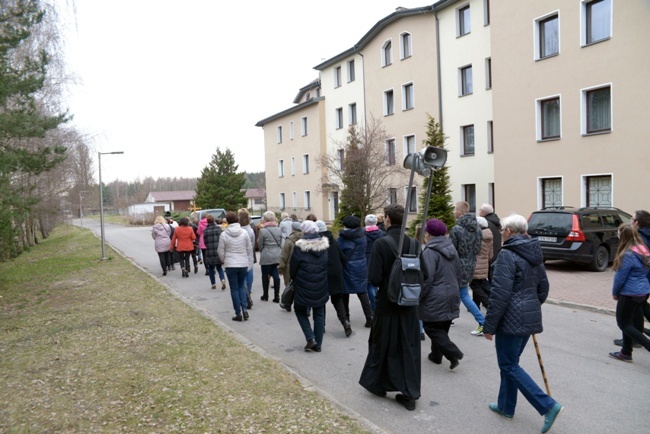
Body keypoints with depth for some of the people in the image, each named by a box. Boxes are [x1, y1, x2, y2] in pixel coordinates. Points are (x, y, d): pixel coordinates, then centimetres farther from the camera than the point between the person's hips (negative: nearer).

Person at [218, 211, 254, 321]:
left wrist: (224, 261, 17)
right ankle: (244, 308, 4)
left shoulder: (224, 235, -8)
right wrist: (249, 263, 14)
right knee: (241, 286, 18)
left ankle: (238, 313, 9)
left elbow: (221, 252, -2)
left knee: (234, 289, 7)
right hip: (243, 264, 2)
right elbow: (249, 249, 2)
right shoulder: (244, 233, -4)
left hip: (230, 265, -2)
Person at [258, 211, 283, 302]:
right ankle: (276, 296, 7)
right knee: (276, 275, 7)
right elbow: (280, 242, 7)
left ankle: (265, 296, 20)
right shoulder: (278, 229, 2)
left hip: (266, 256, -4)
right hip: (277, 255, 4)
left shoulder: (262, 230, -12)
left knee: (265, 275, 10)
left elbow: (260, 245, -5)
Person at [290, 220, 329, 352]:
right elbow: (328, 266, 7)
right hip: (321, 287, 4)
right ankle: (318, 344, 17)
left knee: (300, 310, 17)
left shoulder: (300, 247, -16)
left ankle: (310, 338, 4)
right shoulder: (325, 245, -2)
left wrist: (294, 279, 10)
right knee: (319, 314, 14)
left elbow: (293, 267, -8)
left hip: (304, 287, -4)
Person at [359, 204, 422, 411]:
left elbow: (374, 278, -19)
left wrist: (385, 282, 2)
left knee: (382, 345, 15)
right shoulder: (414, 243, -5)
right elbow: (423, 275, -1)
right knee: (409, 347, 10)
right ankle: (410, 393, 14)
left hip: (387, 303, -3)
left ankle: (377, 384, 32)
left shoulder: (381, 244, -17)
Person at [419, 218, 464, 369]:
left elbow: (427, 278, -21)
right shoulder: (451, 249, 8)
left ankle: (453, 353, -9)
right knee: (443, 327, 17)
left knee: (431, 327, 2)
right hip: (451, 297, 8)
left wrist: (418, 296, -11)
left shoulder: (429, 251, -17)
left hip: (435, 299, -8)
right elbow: (458, 274, 15)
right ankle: (436, 354, 27)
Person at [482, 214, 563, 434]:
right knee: (510, 362, 19)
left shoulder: (507, 255, -18)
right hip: (530, 317, 9)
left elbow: (500, 294, -21)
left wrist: (489, 325, -15)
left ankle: (547, 405, -3)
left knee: (509, 365, 2)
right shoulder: (535, 254, 10)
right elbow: (543, 288, 17)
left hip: (511, 320, -9)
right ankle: (506, 405, 30)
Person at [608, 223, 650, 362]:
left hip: (630, 294, -9)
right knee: (632, 320, 18)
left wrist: (615, 293, -1)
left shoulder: (628, 255, -21)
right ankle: (626, 353, 25)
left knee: (623, 323, 3)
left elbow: (620, 277, -16)